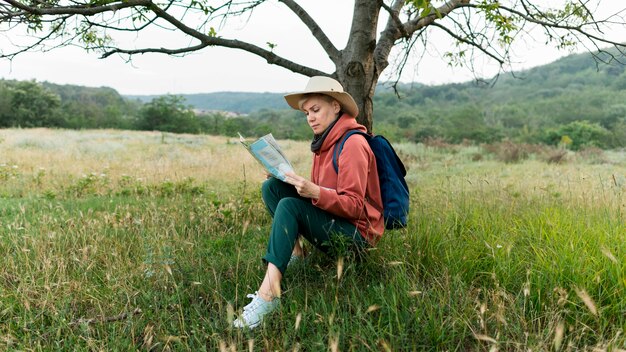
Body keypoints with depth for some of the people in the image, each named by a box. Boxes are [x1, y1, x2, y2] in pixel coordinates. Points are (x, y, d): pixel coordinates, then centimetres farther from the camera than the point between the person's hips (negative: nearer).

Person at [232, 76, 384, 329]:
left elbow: (354, 206, -19)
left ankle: (268, 292, -34)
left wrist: (315, 192, -32)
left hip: (356, 233, -8)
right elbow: (320, 193, 12)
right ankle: (294, 253, -9)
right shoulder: (325, 142, 11)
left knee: (289, 205, -29)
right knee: (272, 186, -3)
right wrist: (296, 182, -4)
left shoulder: (353, 144, -15)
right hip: (330, 221, 8)